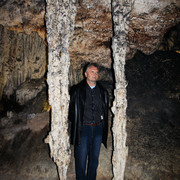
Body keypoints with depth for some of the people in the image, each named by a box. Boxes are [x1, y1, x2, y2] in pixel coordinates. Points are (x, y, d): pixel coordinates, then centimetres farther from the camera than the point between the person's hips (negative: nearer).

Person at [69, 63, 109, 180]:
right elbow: (71, 110, 1)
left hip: (98, 128, 3)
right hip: (83, 129, -3)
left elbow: (106, 110, 14)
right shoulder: (77, 90, -3)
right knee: (81, 160, 6)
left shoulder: (103, 92, 7)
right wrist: (77, 123, -2)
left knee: (94, 159, 15)